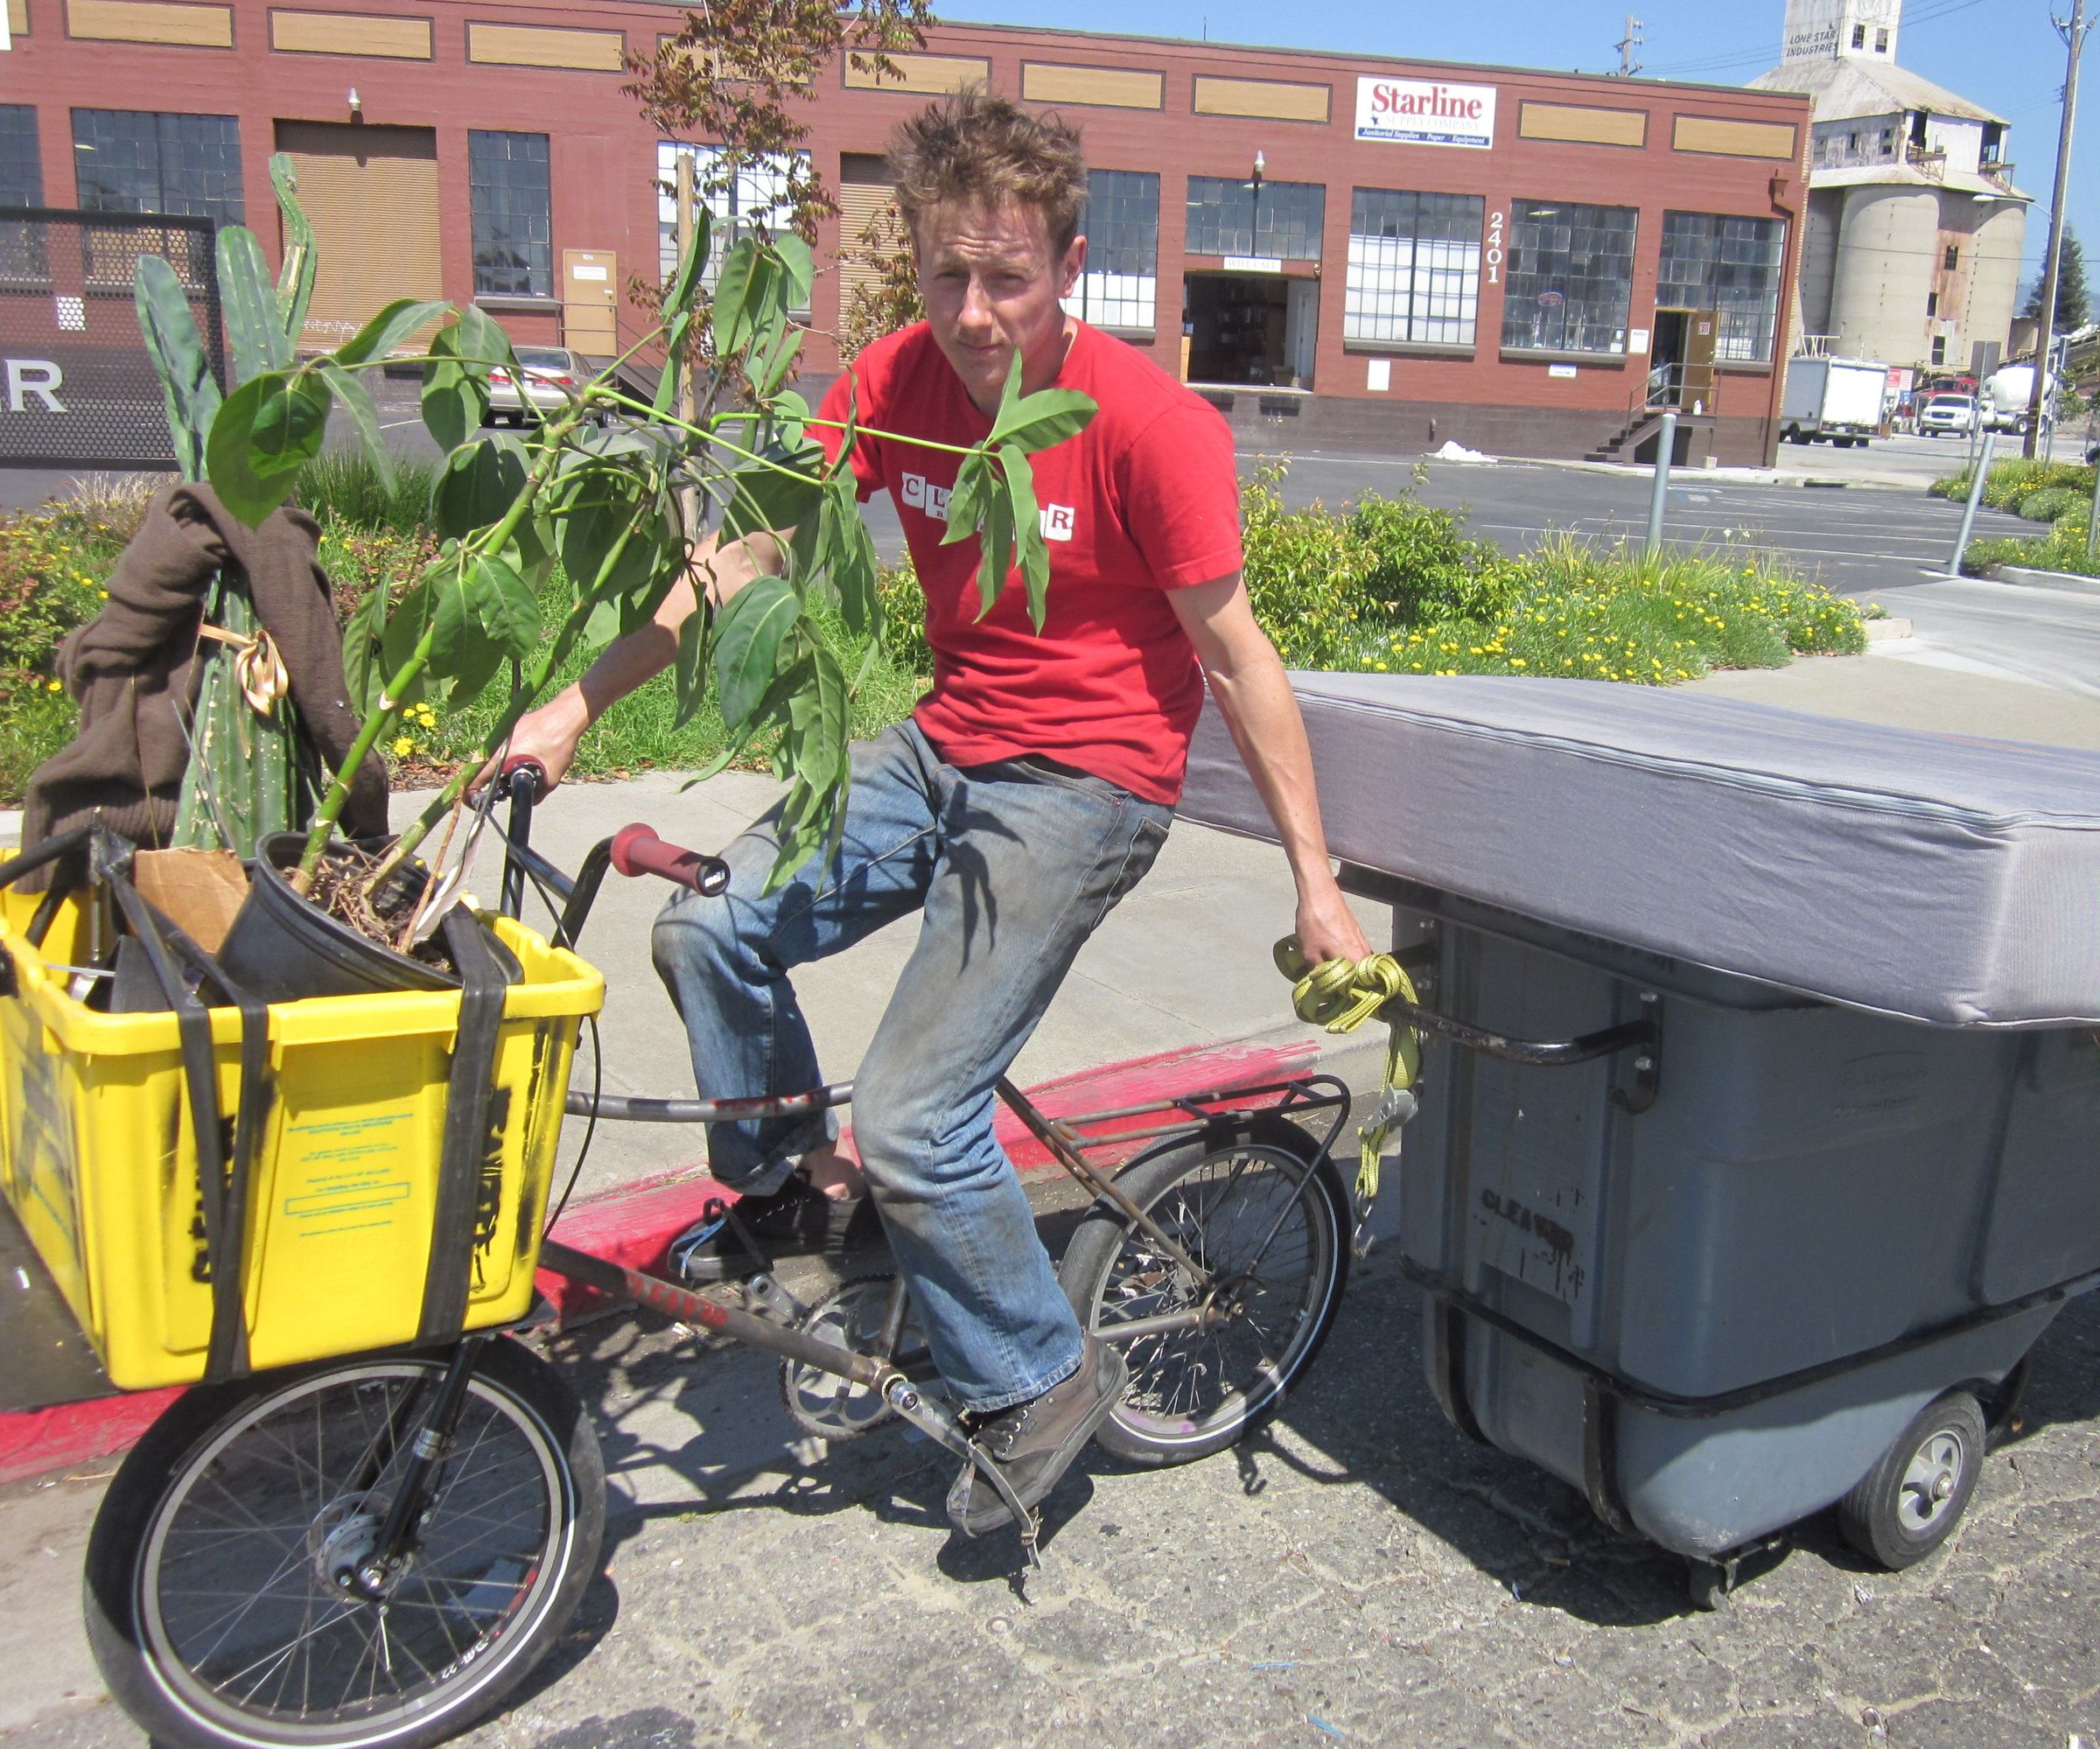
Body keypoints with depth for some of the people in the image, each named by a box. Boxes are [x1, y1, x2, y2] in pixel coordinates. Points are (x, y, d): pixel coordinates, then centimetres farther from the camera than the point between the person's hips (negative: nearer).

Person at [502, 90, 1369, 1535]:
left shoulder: (1151, 423, -17)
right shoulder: (897, 382, -2)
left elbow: (1236, 656, -12)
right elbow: (750, 552, 1)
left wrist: (1315, 882, -10)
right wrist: (575, 704, -4)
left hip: (1083, 787, -6)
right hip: (943, 749, 6)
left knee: (912, 1120, -14)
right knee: (708, 929, -8)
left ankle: (1044, 1382, 13)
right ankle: (795, 1185, 20)